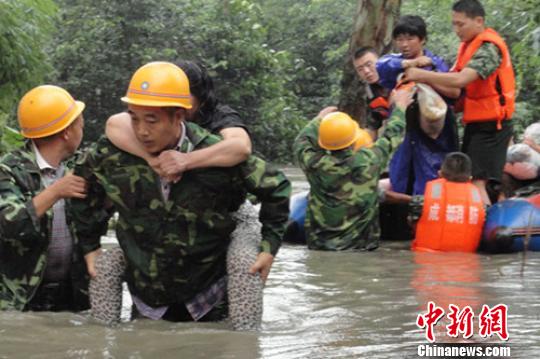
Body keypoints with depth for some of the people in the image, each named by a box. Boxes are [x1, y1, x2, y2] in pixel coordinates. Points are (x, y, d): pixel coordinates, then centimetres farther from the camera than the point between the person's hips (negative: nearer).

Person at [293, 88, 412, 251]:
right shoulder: (369, 162, -14)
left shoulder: (313, 164, -12)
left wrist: (319, 119, 28)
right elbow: (392, 135, 5)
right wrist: (400, 106, 22)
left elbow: (302, 141, 12)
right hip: (361, 244, -2)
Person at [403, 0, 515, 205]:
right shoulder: (469, 45, 13)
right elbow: (457, 88, 9)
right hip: (476, 123, 10)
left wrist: (422, 75, -22)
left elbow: (461, 80, -29)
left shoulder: (489, 47, -16)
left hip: (491, 125, -10)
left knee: (476, 182, -15)